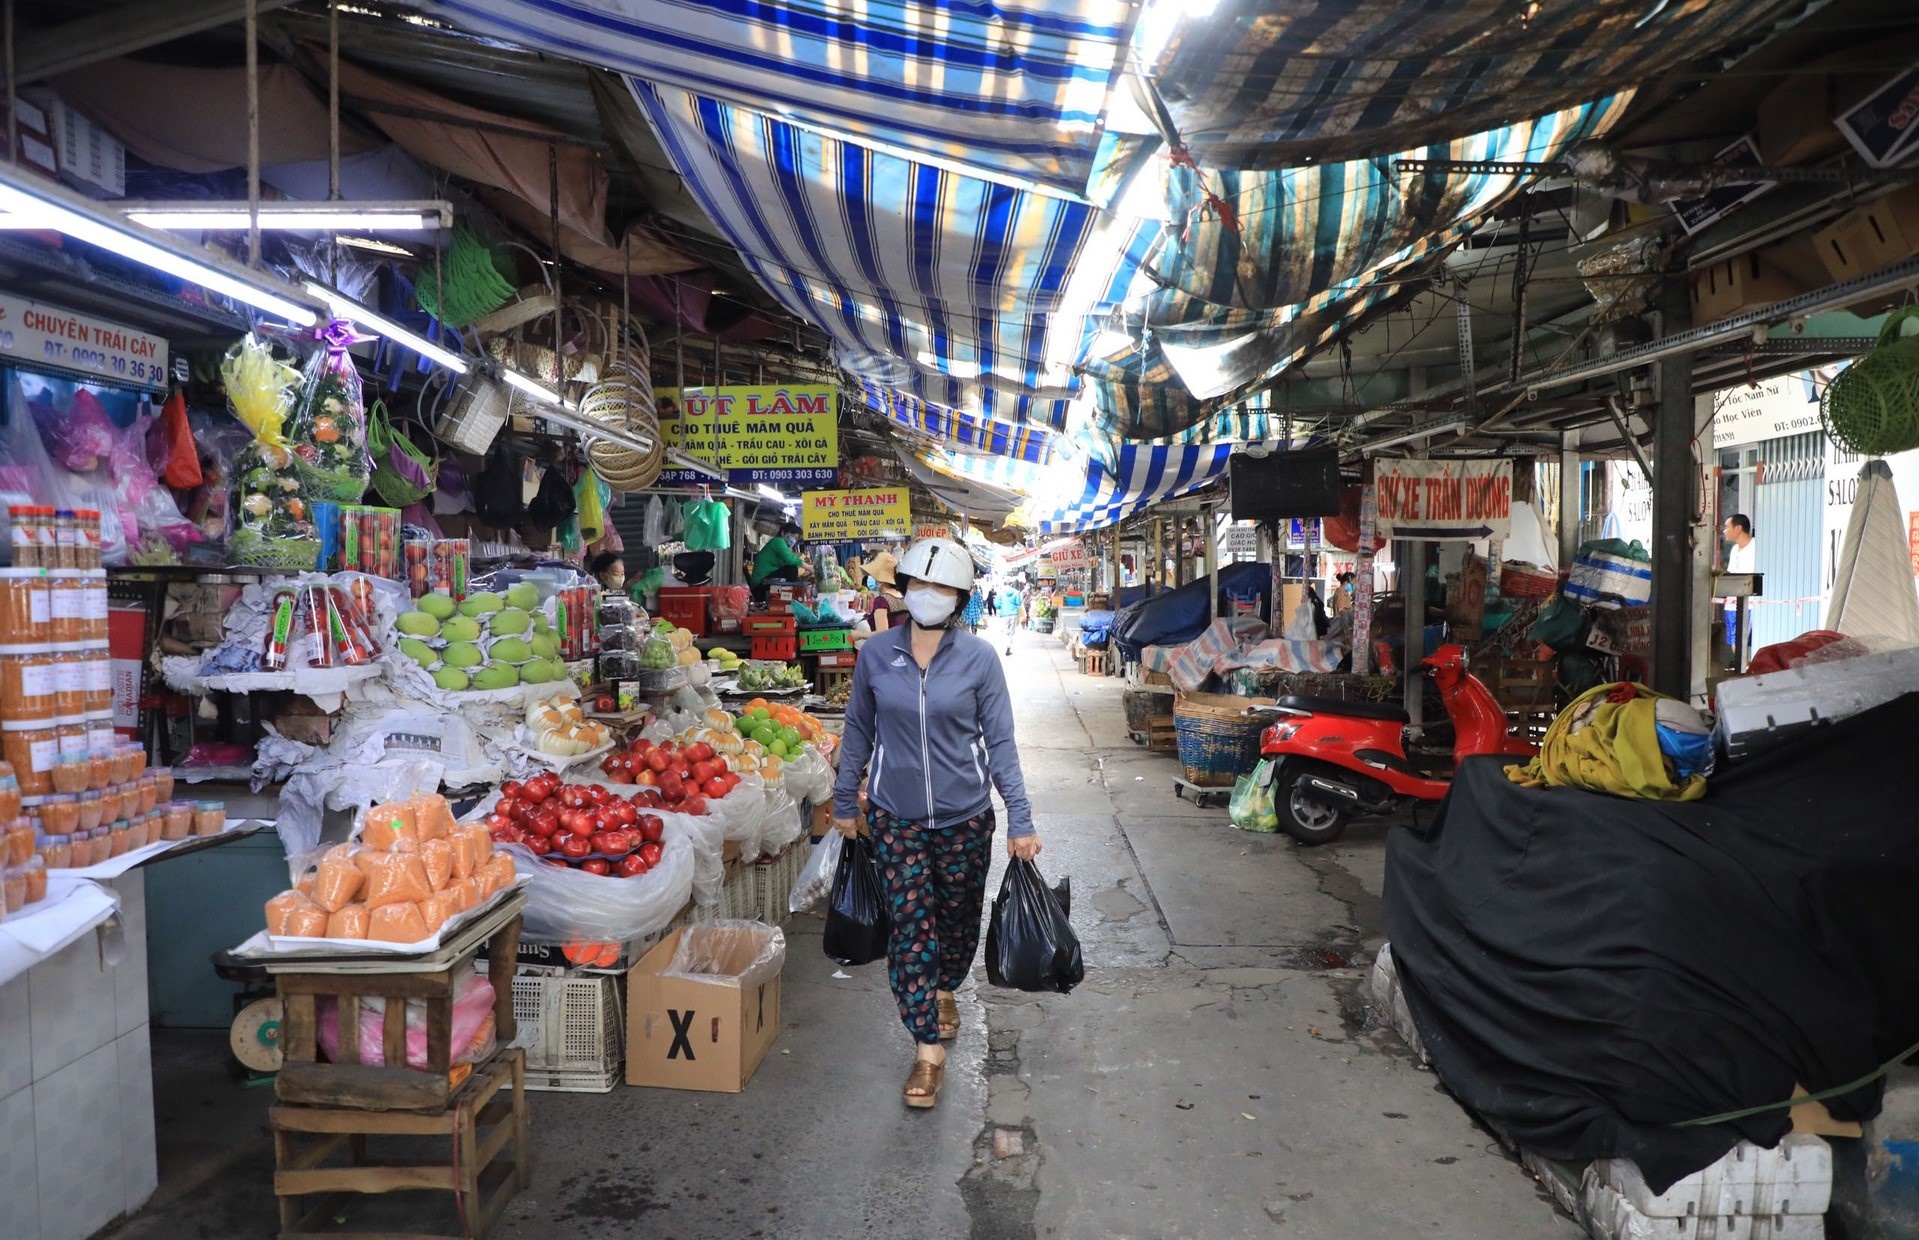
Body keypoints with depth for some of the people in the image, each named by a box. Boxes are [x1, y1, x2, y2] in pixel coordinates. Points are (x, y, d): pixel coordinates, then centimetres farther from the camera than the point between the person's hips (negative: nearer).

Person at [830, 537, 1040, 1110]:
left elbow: (999, 740, -5)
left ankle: (944, 990, 47)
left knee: (958, 916, 17)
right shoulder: (876, 653, -4)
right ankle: (929, 1049, 6)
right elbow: (859, 732, 7)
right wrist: (845, 802, 10)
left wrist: (1020, 820, -8)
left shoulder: (978, 657, -8)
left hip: (964, 816, 0)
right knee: (910, 925, -3)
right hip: (896, 817, 0)